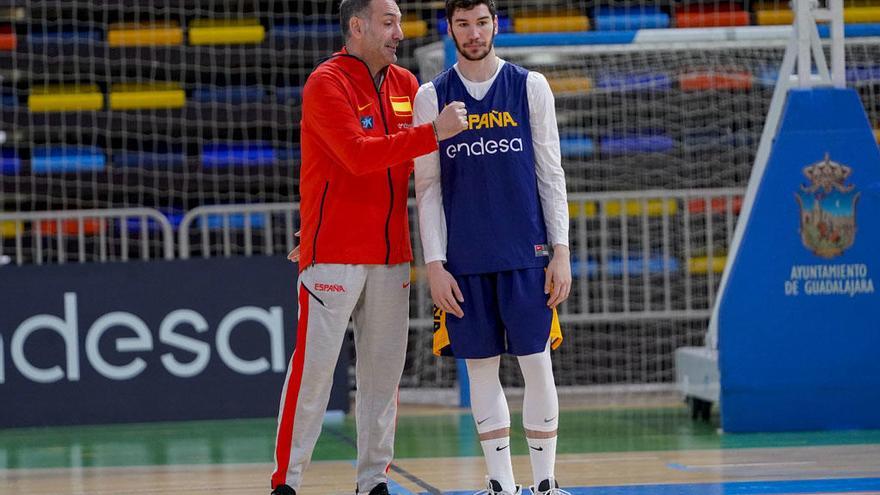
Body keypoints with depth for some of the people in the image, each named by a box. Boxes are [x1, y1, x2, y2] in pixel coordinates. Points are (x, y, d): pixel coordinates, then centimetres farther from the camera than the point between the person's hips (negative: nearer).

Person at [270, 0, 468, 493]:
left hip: (391, 255, 6)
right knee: (313, 368, -6)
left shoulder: (405, 84, 12)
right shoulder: (327, 84, -8)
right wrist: (432, 133, -22)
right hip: (333, 255, -6)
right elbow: (359, 155, -20)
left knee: (383, 371, 6)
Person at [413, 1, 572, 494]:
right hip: (464, 260, 1)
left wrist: (561, 250, -2)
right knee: (482, 366, 3)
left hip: (527, 256, -1)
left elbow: (551, 173, 5)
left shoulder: (531, 87, 4)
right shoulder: (432, 98, 5)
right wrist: (435, 264, -2)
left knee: (537, 364, -1)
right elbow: (427, 188, 5)